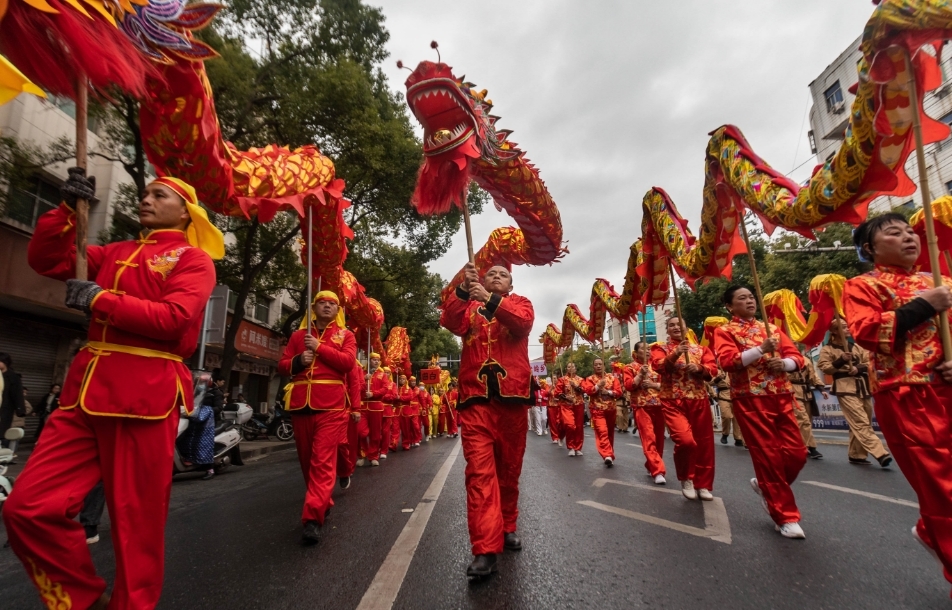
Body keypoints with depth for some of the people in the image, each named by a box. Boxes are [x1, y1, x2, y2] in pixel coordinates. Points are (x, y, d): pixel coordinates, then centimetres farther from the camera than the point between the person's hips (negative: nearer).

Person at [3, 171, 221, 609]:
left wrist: (100, 300, -10)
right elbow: (47, 260, 17)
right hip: (87, 390, 7)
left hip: (146, 397, -6)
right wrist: (68, 208, 8)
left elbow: (174, 317, -13)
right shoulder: (117, 253, 22)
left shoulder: (194, 259, 1)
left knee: (137, 524, 1)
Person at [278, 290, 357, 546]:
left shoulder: (345, 335, 8)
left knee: (323, 461, -10)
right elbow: (282, 366, 13)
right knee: (307, 459, 13)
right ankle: (324, 503, 31)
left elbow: (348, 362, -8)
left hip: (331, 405, -4)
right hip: (301, 404, 4)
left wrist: (319, 347, -10)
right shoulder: (298, 335, 16)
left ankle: (313, 518, -10)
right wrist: (298, 361, -8)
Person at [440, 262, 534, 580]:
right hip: (476, 397, 0)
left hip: (512, 396, 1)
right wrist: (464, 289, -18)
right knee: (480, 470, -8)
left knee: (509, 467, 12)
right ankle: (485, 549, -6)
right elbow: (449, 322, -5)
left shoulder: (520, 303, 14)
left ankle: (507, 527, 30)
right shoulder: (468, 306, 17)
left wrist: (489, 299, -21)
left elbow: (523, 322, -10)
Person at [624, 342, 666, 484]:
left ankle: (651, 466, 25)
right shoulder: (630, 367, 3)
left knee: (659, 438, 9)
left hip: (658, 406, 5)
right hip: (642, 407, -5)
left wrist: (654, 384, -9)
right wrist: (641, 374, -15)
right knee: (649, 439, -13)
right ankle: (658, 471, -15)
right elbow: (628, 386, -8)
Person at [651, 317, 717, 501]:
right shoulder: (660, 348, 6)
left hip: (699, 401, 4)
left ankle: (703, 484, 25)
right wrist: (674, 355, -28)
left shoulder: (699, 348, 15)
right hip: (673, 401, -4)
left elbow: (713, 368, 4)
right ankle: (686, 478, 5)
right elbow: (658, 366, -13)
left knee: (704, 442, 8)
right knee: (685, 440, -20)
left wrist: (699, 368, -16)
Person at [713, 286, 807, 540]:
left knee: (797, 453, 5)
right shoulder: (724, 332, 0)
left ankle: (765, 486, 33)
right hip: (750, 400, -5)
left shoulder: (772, 328, 17)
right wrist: (761, 349, -20)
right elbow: (727, 361, -16)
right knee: (768, 456, -1)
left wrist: (784, 363, -9)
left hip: (781, 398, 6)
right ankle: (785, 517, 12)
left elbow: (796, 356, 13)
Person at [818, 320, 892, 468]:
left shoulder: (857, 347, 18)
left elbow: (870, 363, 10)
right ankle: (880, 454, -20)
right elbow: (824, 368, -8)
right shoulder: (827, 349, 1)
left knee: (857, 424, 9)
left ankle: (856, 455, 18)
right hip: (846, 388, -6)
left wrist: (859, 368, -9)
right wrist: (841, 360, -20)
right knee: (861, 422, -15)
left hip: (863, 388, 6)